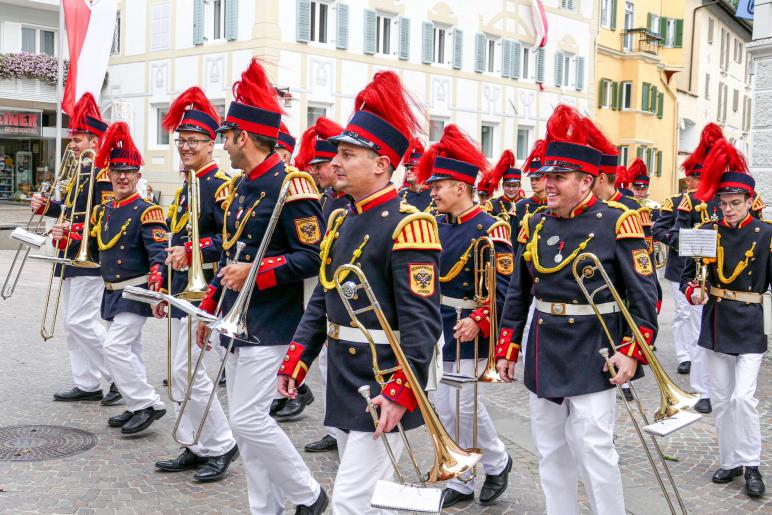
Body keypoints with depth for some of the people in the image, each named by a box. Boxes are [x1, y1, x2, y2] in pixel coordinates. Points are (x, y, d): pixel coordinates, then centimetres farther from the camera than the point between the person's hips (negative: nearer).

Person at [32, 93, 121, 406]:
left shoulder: (103, 172, -14)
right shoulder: (80, 170, 17)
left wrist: (74, 234, -27)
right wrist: (47, 207, 8)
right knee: (74, 324, 11)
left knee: (81, 321, -10)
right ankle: (87, 385, 18)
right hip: (72, 259, 10)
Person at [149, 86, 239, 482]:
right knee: (181, 371, 12)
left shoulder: (219, 185, -12)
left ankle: (222, 446, 6)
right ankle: (196, 448, 21)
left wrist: (191, 251, -28)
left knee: (186, 370, -9)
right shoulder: (186, 187, 16)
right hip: (181, 290, 10)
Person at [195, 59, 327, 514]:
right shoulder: (242, 186, 13)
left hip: (271, 326, -9)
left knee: (249, 418, -8)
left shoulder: (290, 185, -15)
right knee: (247, 423, 12)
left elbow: (313, 256, -20)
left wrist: (254, 274, -22)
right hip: (240, 324, 9)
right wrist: (210, 309, 19)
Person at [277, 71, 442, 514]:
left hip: (384, 389, -9)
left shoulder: (407, 224, -16)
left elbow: (422, 321, -21)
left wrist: (401, 392, -27)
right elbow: (323, 299, 16)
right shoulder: (341, 221, 11)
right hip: (344, 382, 9)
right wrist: (297, 360, 10)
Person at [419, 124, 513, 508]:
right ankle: (458, 482, 24)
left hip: (468, 332, -7)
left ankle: (497, 461, 24)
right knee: (444, 409, 10)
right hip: (436, 329, 7)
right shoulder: (436, 225, 9)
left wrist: (478, 321, -30)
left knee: (463, 404, -3)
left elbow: (503, 286, -18)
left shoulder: (490, 229, -13)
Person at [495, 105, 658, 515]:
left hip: (592, 356, -5)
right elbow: (517, 294, 12)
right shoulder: (535, 225, 6)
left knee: (593, 450, -1)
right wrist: (506, 350, 10)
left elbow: (643, 293, -8)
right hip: (542, 354, 6)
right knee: (551, 452, 14)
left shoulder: (616, 223, -9)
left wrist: (632, 351, -16)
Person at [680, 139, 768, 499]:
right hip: (714, 324, 3)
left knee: (743, 397, -10)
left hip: (749, 327, -3)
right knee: (721, 399, 11)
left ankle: (751, 465, 7)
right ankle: (729, 462, 25)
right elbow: (688, 273, 5)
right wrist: (694, 292, -15)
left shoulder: (765, 235, -6)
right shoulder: (708, 232, 1)